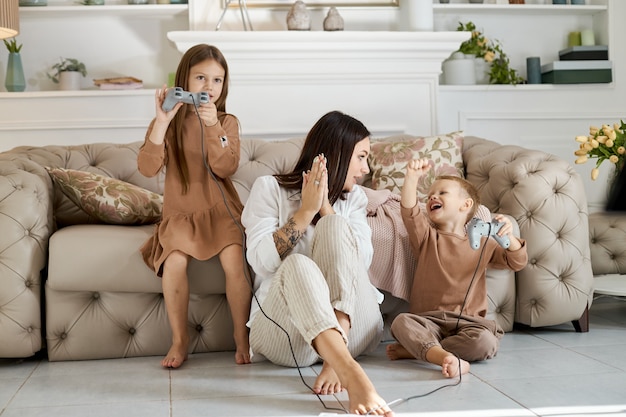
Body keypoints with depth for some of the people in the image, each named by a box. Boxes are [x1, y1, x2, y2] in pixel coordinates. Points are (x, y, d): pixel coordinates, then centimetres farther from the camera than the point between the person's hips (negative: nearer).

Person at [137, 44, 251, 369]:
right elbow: (148, 168, -12)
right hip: (180, 213, 0)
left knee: (234, 261, -28)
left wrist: (213, 126, -23)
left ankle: (241, 337, -10)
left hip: (221, 211, 0)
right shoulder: (168, 123, 3)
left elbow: (226, 168, -11)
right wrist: (161, 123, -22)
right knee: (174, 262, -29)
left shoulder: (227, 122, 5)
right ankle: (179, 340, -12)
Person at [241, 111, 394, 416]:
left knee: (336, 226, -20)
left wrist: (325, 207, -7)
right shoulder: (270, 188, 7)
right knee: (298, 266, -35)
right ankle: (353, 377, -58)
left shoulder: (353, 198, 18)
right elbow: (262, 261, -8)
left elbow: (361, 260, -1)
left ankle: (338, 358, -37)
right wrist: (306, 210, -10)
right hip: (285, 331, -2)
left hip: (352, 326, 3)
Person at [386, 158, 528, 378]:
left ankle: (417, 349, -24)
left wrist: (509, 237, -12)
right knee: (401, 322, -32)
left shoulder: (482, 244, 14)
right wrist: (412, 177, -23)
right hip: (427, 320, 0)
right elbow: (409, 211, -7)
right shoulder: (427, 237, 12)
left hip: (466, 321, 1)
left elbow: (517, 262, 9)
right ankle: (446, 357, -51)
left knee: (486, 342, -32)